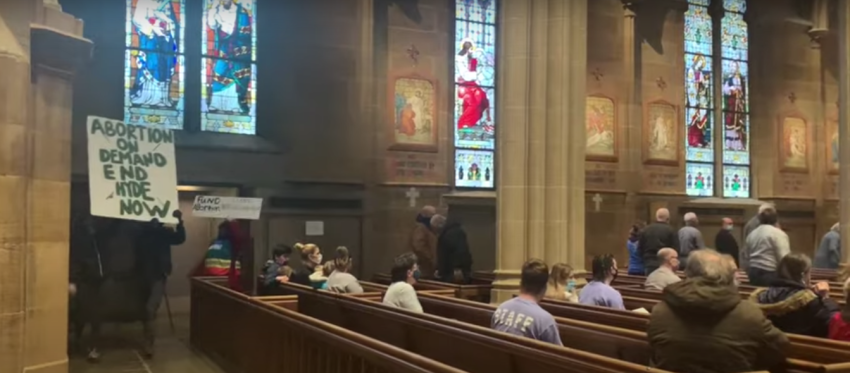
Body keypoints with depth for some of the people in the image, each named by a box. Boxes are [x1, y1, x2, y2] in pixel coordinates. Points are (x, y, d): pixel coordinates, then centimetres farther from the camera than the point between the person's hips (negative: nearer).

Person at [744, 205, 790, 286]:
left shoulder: (752, 234, 14)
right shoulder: (778, 234, -8)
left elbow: (745, 257, 19)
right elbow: (784, 258, -16)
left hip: (753, 274, 7)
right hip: (770, 274, -7)